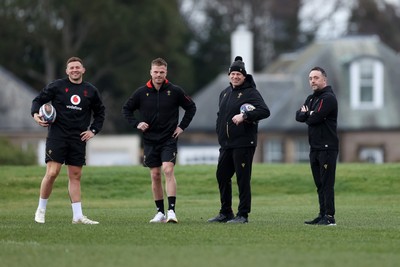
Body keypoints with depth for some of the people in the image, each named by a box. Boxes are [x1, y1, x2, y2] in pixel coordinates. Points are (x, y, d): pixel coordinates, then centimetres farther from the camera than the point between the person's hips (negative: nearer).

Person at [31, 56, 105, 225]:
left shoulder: (91, 91, 9)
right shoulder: (57, 86, 0)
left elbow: (100, 112, 21)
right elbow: (39, 99, 6)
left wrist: (93, 130, 10)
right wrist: (35, 114, -13)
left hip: (78, 139, 3)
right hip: (57, 136, -3)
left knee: (75, 176, 5)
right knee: (52, 173, -12)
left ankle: (77, 216, 5)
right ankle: (41, 209, 4)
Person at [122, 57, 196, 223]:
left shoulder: (175, 91, -3)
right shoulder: (141, 92, 0)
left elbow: (191, 107, 9)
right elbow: (126, 109, 12)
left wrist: (182, 126, 1)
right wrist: (136, 124, -3)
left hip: (169, 139, -2)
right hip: (150, 141, 2)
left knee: (168, 170, -17)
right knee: (155, 176, 4)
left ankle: (171, 210, -19)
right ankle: (160, 212, 13)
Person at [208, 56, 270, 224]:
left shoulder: (251, 93, -8)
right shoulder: (225, 93, 16)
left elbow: (265, 111, -21)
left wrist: (245, 116, -31)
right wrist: (220, 133, 13)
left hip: (243, 144, -8)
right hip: (226, 144, 8)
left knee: (243, 179, -6)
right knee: (222, 176, 12)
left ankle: (243, 215, -1)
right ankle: (225, 213, 22)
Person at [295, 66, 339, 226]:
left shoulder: (328, 98, -9)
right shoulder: (311, 98, 20)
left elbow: (315, 118, -17)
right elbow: (298, 116, 11)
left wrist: (306, 115, 4)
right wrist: (308, 115, -9)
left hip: (327, 147, -9)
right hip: (315, 147, 9)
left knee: (327, 183, -11)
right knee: (319, 184, 10)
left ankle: (329, 217, -13)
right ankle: (323, 215, 13)